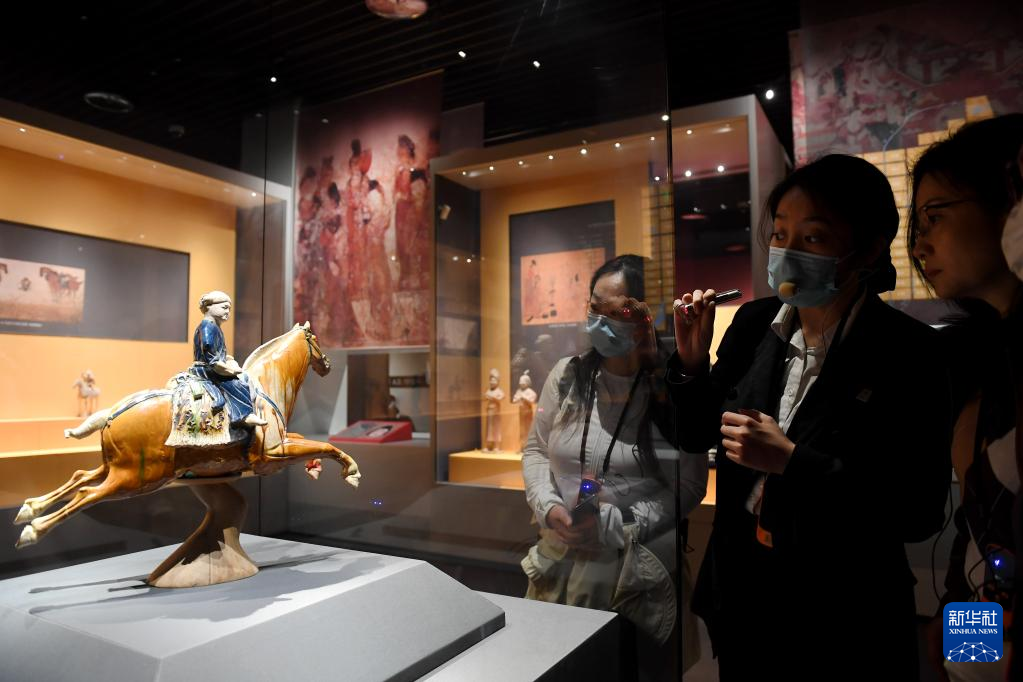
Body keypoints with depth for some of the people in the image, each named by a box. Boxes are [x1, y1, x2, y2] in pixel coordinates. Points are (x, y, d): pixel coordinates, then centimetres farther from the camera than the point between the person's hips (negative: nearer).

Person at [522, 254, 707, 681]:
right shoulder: (568, 376, -3)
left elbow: (689, 485, -10)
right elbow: (535, 449, 7)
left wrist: (615, 525, -18)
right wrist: (548, 507, -9)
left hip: (639, 573, -3)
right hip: (561, 564, 3)